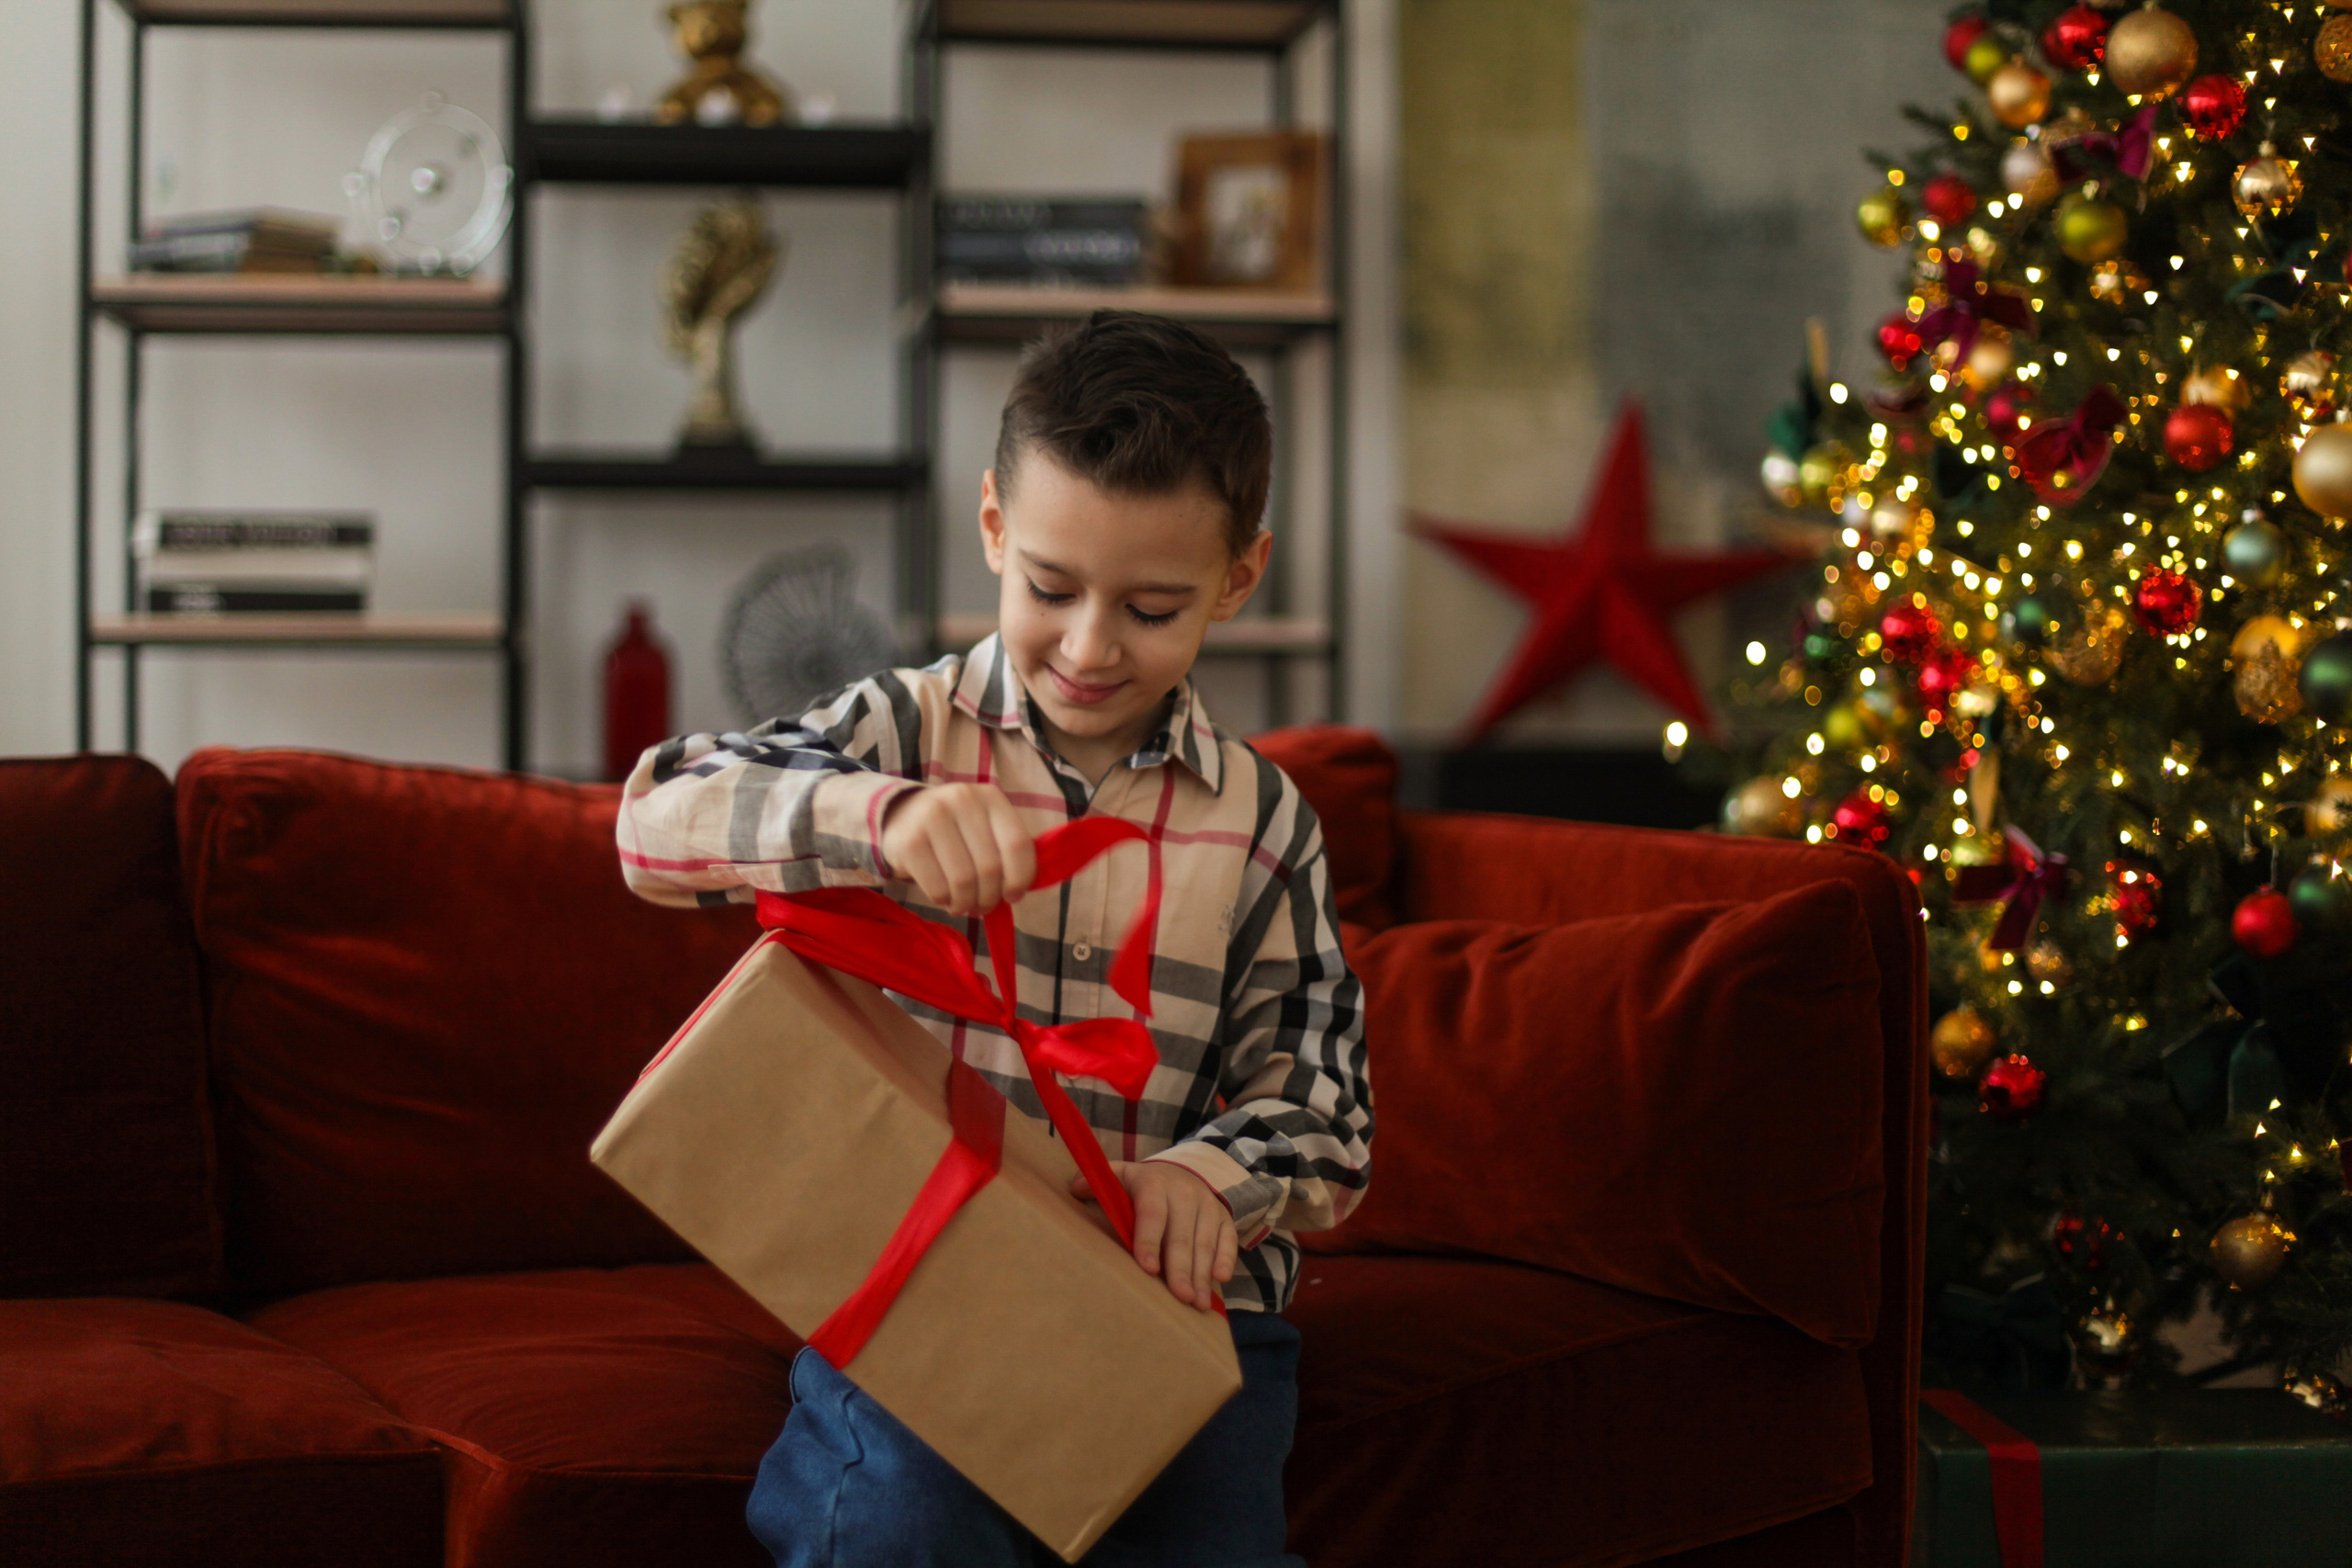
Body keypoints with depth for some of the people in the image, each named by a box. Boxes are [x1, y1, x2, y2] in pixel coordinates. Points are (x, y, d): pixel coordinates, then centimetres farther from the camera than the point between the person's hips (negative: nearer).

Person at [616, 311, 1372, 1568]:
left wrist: (1205, 1179, -14)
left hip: (1169, 1297, 2)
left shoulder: (1260, 819, 9)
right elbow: (657, 825, -9)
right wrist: (881, 816, -26)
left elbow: (1318, 1110, 9)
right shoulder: (909, 730, 5)